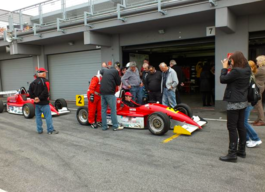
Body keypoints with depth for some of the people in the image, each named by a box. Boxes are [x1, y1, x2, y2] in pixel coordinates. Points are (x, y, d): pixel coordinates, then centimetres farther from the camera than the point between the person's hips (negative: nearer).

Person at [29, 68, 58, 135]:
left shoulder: (34, 82, 11)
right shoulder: (45, 81, -12)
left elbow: (30, 91, 7)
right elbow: (45, 92, -24)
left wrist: (34, 97, 1)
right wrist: (40, 98, -16)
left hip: (36, 103, 7)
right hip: (44, 102, -7)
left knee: (38, 116, 13)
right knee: (48, 116, -1)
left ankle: (39, 130, 20)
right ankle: (50, 130, 3)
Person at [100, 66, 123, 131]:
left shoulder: (105, 71, 20)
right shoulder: (115, 71, 3)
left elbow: (101, 71, 44)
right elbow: (118, 83, 5)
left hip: (102, 92, 6)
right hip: (110, 92, -6)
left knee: (103, 109, 8)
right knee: (113, 110, -1)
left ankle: (104, 126, 12)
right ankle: (115, 126, 3)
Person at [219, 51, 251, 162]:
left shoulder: (236, 71, -22)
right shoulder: (246, 70, 5)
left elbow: (223, 80, -15)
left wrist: (224, 67, -4)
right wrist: (230, 66, 5)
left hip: (234, 103, -9)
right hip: (243, 102, 9)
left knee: (232, 128, -3)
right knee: (241, 126, 16)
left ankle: (232, 154, 2)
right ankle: (241, 151, 27)